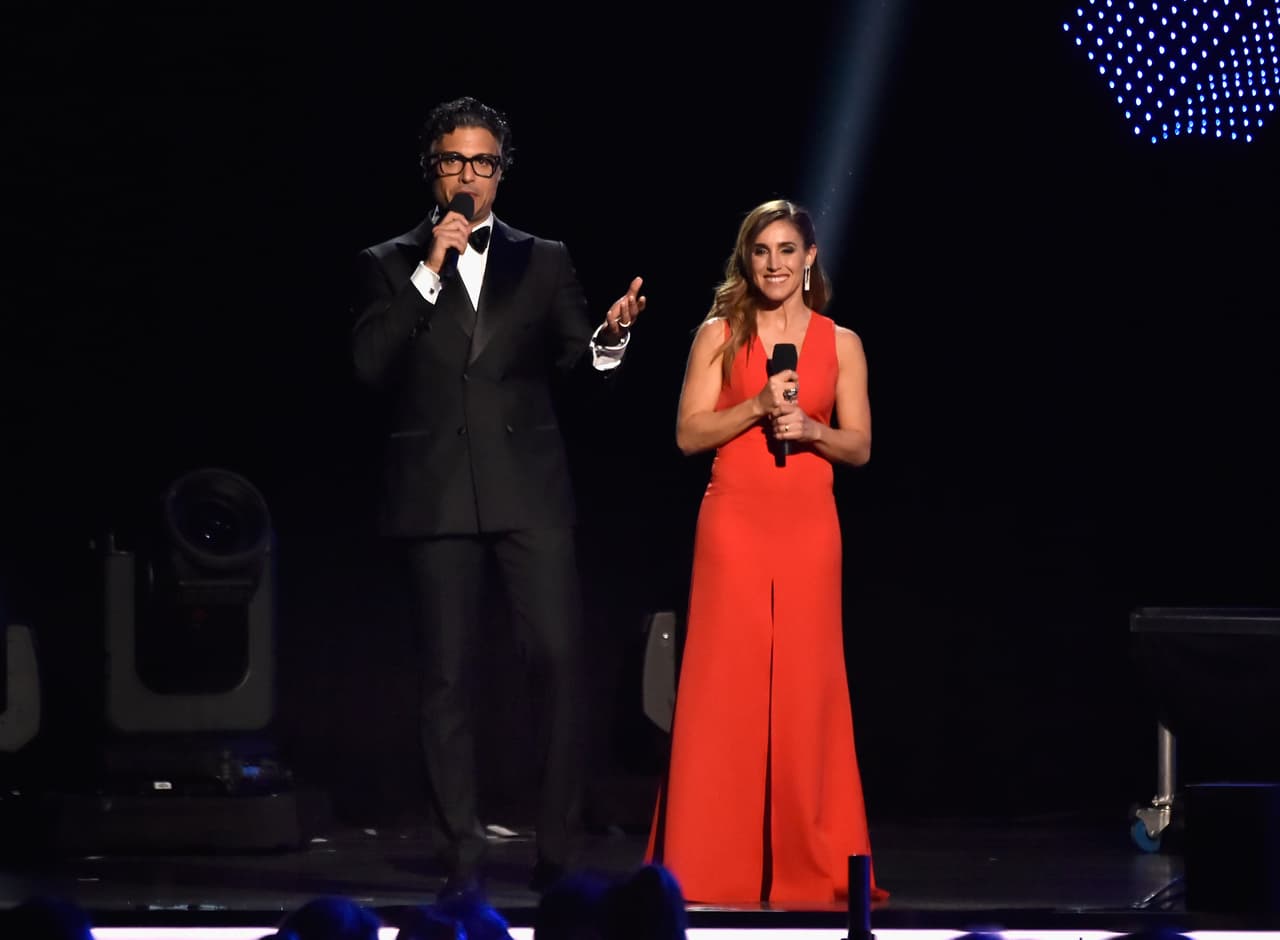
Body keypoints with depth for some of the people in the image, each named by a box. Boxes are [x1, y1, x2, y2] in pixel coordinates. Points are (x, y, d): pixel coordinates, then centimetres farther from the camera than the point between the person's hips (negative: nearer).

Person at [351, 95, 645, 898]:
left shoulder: (544, 261, 13)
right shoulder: (392, 265, 10)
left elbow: (573, 364, 7)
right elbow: (370, 364, -4)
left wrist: (609, 336, -15)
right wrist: (430, 273, -9)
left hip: (530, 491, 0)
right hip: (437, 494, 0)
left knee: (562, 662, -9)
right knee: (446, 676, 0)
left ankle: (559, 851, -3)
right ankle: (465, 854, 4)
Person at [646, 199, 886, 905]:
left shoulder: (840, 343, 9)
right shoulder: (718, 335, 5)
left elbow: (860, 446, 8)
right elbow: (689, 434, 0)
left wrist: (809, 429, -10)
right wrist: (757, 407, -13)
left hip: (808, 528, 1)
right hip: (734, 522, -1)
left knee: (806, 687, -1)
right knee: (726, 687, -4)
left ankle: (810, 866, 5)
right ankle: (714, 866, -1)